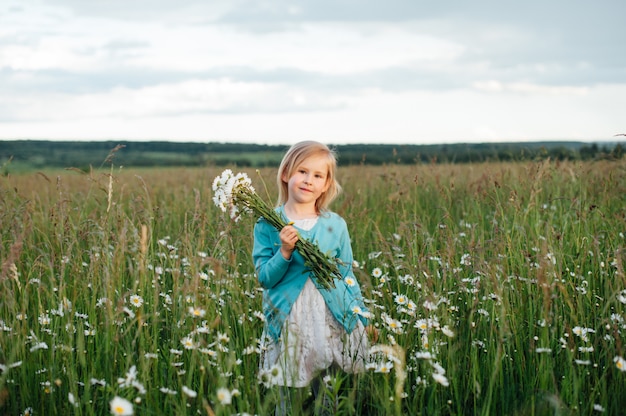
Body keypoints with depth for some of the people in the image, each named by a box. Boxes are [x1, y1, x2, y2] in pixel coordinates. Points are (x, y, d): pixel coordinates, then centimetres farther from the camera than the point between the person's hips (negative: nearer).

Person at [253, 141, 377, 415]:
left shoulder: (336, 225, 5)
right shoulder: (269, 224, 0)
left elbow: (347, 276, 12)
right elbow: (264, 278, -2)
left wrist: (364, 319, 11)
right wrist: (285, 253, -18)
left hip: (334, 325, 2)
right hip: (288, 327, -2)